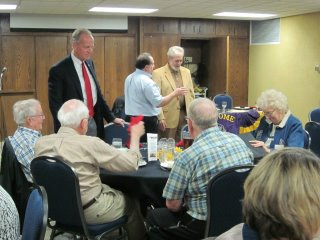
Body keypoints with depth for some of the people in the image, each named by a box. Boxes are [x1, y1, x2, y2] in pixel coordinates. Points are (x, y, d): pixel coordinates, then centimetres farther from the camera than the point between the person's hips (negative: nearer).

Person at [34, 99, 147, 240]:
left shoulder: (41, 143, -7)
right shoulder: (90, 143, -24)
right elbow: (131, 164, -16)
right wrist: (135, 136, 0)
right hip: (88, 210, -6)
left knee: (114, 190, 26)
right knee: (130, 203, 20)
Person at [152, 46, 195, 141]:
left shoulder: (186, 72, 12)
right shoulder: (158, 73, -5)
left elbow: (191, 93, 16)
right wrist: (161, 118, -13)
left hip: (184, 114, 5)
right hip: (168, 116, -5)